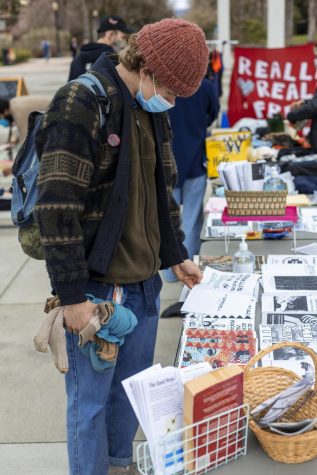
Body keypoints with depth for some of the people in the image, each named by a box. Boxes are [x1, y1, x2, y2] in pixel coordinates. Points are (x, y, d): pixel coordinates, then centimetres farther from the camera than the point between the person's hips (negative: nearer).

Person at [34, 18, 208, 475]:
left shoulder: (152, 113, 9)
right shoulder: (79, 105, -17)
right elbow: (57, 208, -20)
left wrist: (175, 254, 18)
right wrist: (72, 295, -19)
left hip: (144, 281, 8)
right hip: (95, 286, -7)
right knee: (90, 397, 6)